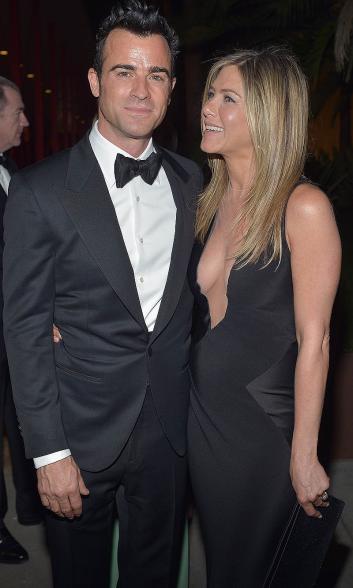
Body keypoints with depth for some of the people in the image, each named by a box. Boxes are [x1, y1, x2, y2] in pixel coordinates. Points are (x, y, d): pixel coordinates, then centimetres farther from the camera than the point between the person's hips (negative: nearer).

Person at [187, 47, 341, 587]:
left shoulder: (304, 207, -17)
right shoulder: (210, 202, 4)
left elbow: (314, 340, -16)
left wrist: (305, 455, -13)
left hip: (265, 423, -6)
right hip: (203, 414, 6)